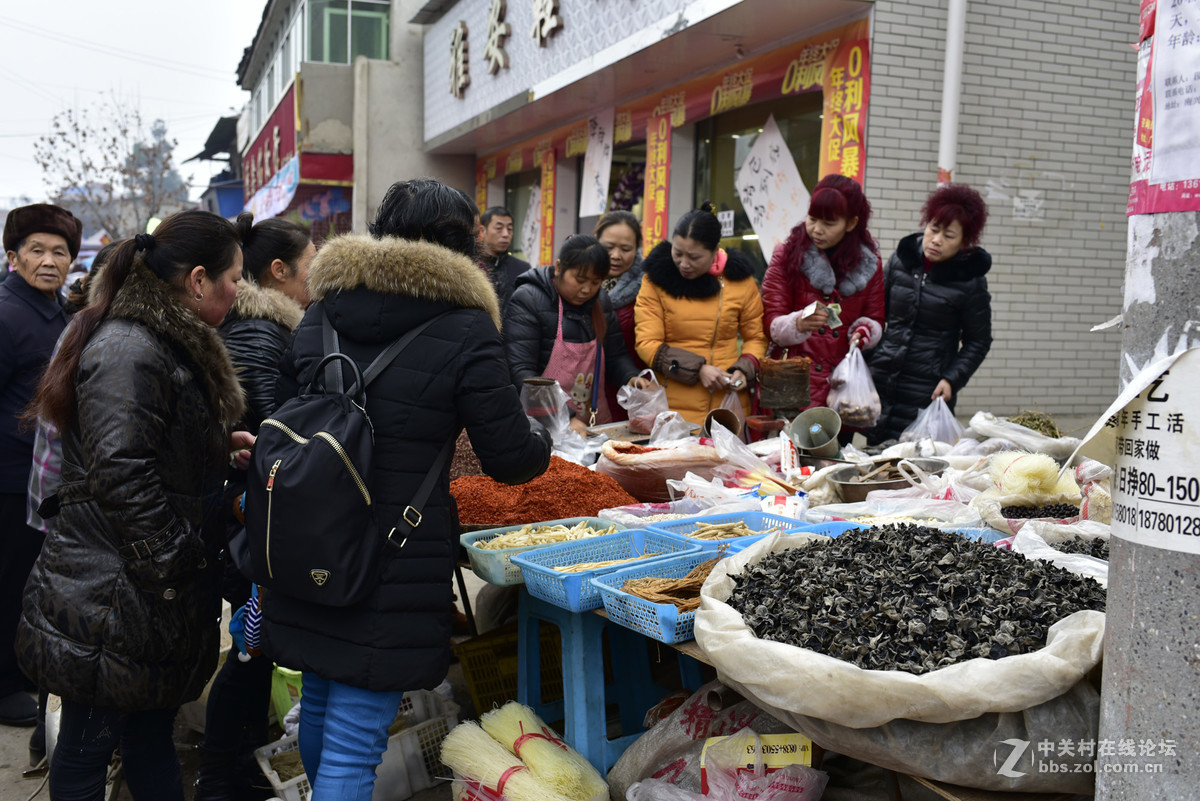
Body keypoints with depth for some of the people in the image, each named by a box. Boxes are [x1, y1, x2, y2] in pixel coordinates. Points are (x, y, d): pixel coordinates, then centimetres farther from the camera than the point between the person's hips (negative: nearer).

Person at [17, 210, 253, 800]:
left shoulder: (167, 343, 13)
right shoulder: (128, 352, -20)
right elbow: (122, 475, -26)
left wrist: (220, 445, 9)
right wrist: (179, 567, -21)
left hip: (153, 594, 10)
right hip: (112, 600, -10)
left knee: (150, 732, 19)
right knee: (87, 749, 9)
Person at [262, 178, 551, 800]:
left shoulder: (319, 316, 7)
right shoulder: (465, 329, -10)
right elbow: (509, 458, -6)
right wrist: (545, 440, 15)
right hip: (394, 561, -6)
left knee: (320, 705, 25)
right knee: (355, 741, 2)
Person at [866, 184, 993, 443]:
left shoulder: (971, 281, -4)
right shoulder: (901, 259, 6)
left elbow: (978, 342, 4)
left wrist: (952, 379, -9)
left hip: (927, 393, -3)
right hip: (880, 382, 4)